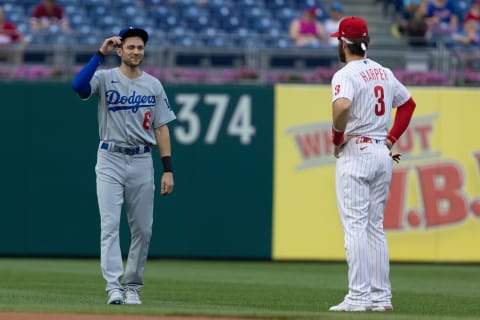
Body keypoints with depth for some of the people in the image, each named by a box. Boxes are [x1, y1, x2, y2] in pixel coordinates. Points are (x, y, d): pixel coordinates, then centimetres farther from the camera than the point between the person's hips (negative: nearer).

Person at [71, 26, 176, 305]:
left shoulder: (154, 85, 7)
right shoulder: (105, 78, -2)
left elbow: (161, 128, 6)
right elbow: (78, 86, -25)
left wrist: (168, 169, 0)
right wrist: (101, 54, -24)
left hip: (142, 162, 3)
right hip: (110, 160, -3)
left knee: (143, 229, 5)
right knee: (110, 224, -11)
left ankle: (133, 286, 17)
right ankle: (114, 287, -15)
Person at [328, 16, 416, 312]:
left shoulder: (346, 75, -12)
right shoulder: (384, 73, 13)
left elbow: (342, 106, -32)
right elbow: (408, 103, 25)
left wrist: (337, 135, -15)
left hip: (356, 153, -7)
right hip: (382, 154, 7)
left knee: (355, 226, -7)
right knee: (376, 226, 12)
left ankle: (359, 297, -12)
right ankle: (382, 297, 10)